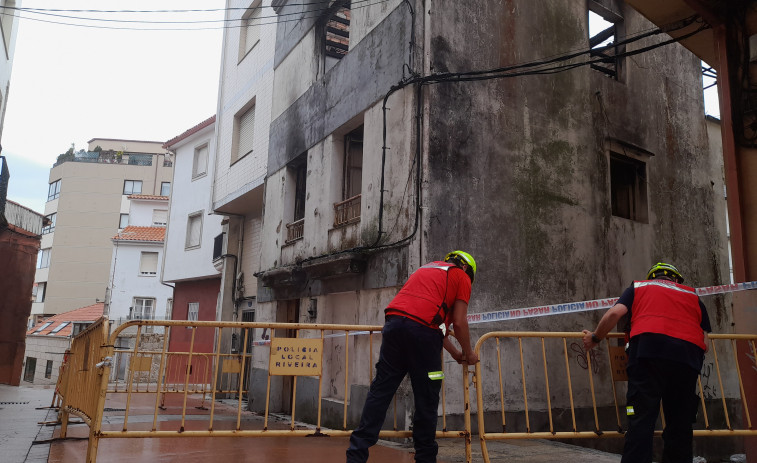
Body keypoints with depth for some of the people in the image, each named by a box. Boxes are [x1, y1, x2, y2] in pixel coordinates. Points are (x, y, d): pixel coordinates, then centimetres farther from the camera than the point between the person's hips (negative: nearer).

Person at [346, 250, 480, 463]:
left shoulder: (425, 268, 32)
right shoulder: (461, 277, 14)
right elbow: (458, 322, 6)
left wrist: (454, 352, 37)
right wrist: (468, 353, 22)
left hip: (394, 322, 6)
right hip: (422, 330, -5)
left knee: (380, 391, 6)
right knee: (426, 398, 7)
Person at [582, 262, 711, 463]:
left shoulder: (639, 287, 26)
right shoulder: (692, 295, 31)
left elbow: (614, 313, 8)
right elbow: (706, 343, 21)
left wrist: (595, 338, 20)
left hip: (648, 348, -2)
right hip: (689, 352, 3)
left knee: (641, 418, -8)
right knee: (680, 422, 11)